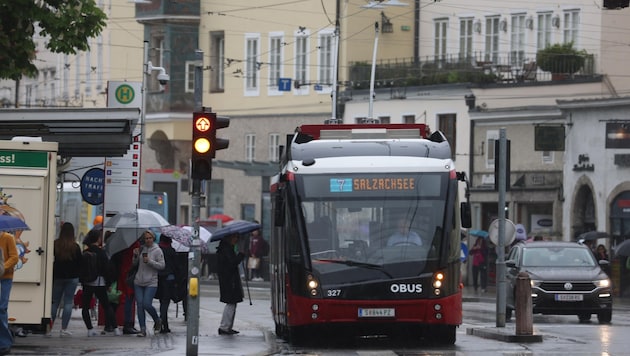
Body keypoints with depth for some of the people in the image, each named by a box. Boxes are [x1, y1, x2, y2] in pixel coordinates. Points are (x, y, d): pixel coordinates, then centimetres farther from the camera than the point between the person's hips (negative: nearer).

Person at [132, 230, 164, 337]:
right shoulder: (141, 249, 9)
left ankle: (157, 320, 16)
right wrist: (136, 256, -1)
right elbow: (135, 264, 18)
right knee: (139, 305, -2)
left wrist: (150, 261, -18)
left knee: (147, 304, -12)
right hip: (138, 282, 5)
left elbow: (162, 265, -7)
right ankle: (142, 329, 2)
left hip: (151, 283, -5)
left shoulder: (157, 251, -4)